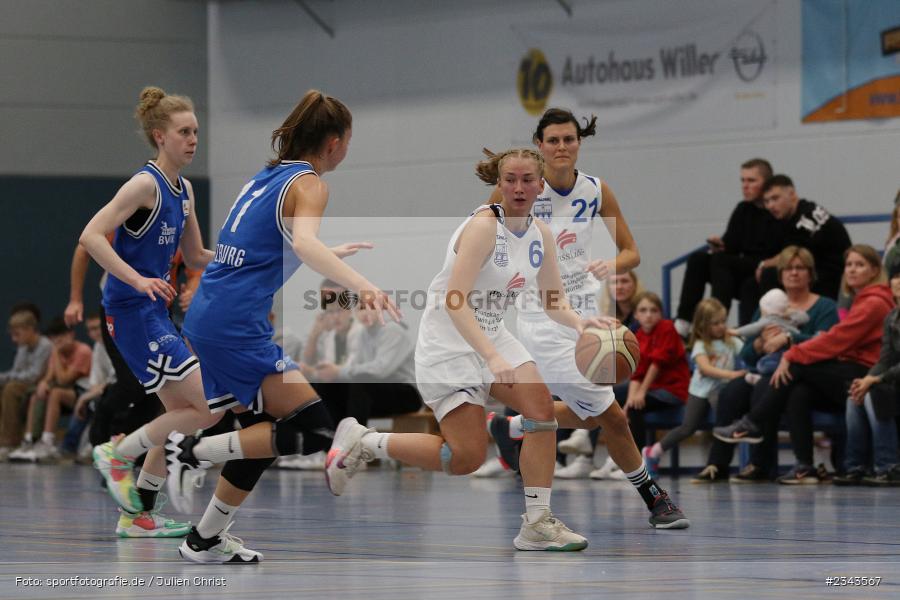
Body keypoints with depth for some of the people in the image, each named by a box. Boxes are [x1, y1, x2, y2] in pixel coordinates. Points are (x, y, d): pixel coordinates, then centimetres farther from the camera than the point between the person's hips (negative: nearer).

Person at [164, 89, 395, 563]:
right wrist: (362, 285, -42)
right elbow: (304, 243, -28)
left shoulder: (268, 177, 19)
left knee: (263, 435, 18)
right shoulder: (307, 184, -7)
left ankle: (205, 541, 21)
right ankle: (195, 452, -10)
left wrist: (332, 254, 49)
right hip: (238, 325, -9)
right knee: (314, 432, -10)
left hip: (207, 316, 9)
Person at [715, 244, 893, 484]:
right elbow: (838, 340, 12)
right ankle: (804, 467, -20)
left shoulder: (875, 303, -10)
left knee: (798, 367, -17)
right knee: (799, 394, -15)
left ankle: (751, 424, -7)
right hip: (847, 376, 8)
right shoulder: (859, 301, 22)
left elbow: (836, 339, -17)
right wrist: (793, 355, -2)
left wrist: (793, 356, -15)